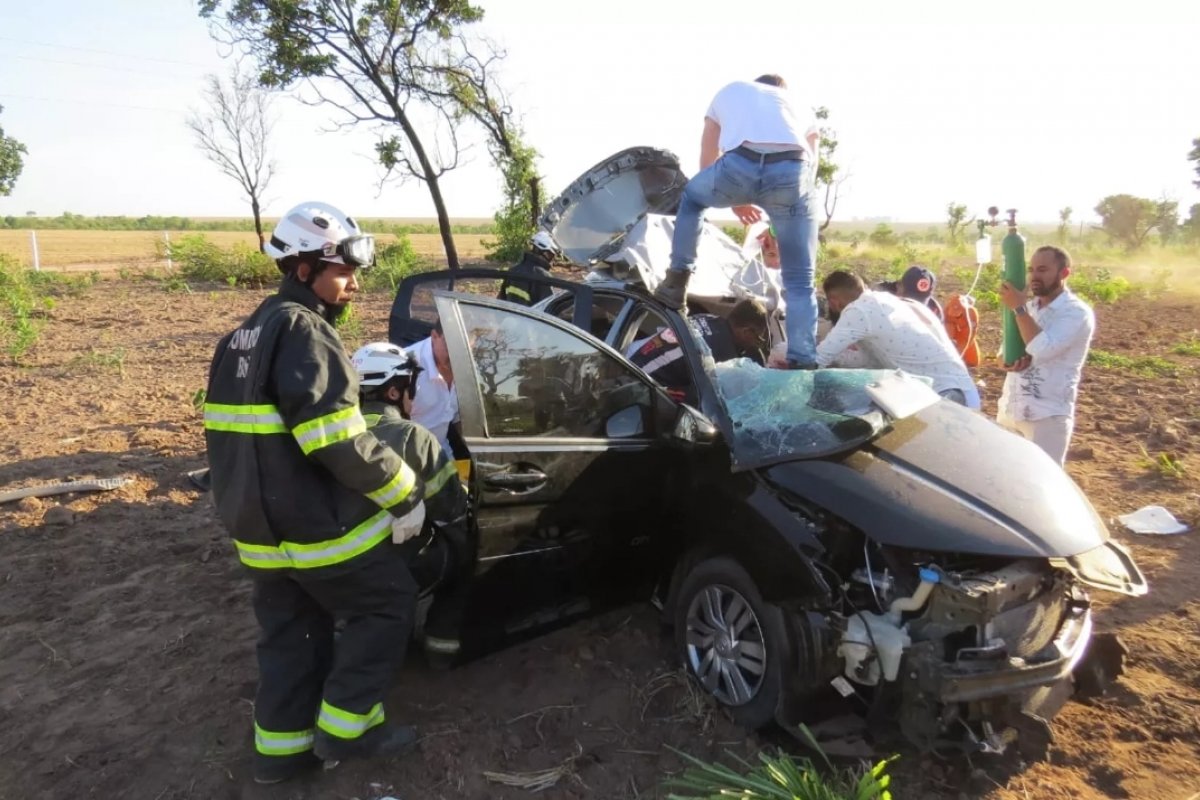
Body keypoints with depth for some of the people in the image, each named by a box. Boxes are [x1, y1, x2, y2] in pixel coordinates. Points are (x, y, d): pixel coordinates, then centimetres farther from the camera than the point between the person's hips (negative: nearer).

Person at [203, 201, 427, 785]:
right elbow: (338, 441, -25)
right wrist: (405, 492, -16)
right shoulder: (303, 332, -19)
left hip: (259, 524, 9)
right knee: (387, 606, 8)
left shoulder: (244, 335, 13)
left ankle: (281, 746, 29)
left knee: (289, 632, 20)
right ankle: (344, 727, 14)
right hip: (317, 523, -9)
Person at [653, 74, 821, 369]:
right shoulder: (802, 109, 38)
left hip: (739, 165, 0)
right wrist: (779, 230, 38)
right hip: (791, 170, 1)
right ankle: (803, 363, 4)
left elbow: (707, 166, 39)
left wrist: (734, 199, 51)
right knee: (799, 282, 12)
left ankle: (676, 281, 26)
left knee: (691, 197, 34)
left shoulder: (728, 92, 39)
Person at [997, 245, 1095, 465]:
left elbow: (1043, 349, -25)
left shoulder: (1077, 313, -10)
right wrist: (1009, 359, -8)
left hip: (1047, 415, -7)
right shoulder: (1029, 307, 12)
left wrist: (1019, 308, -19)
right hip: (1010, 408, 7)